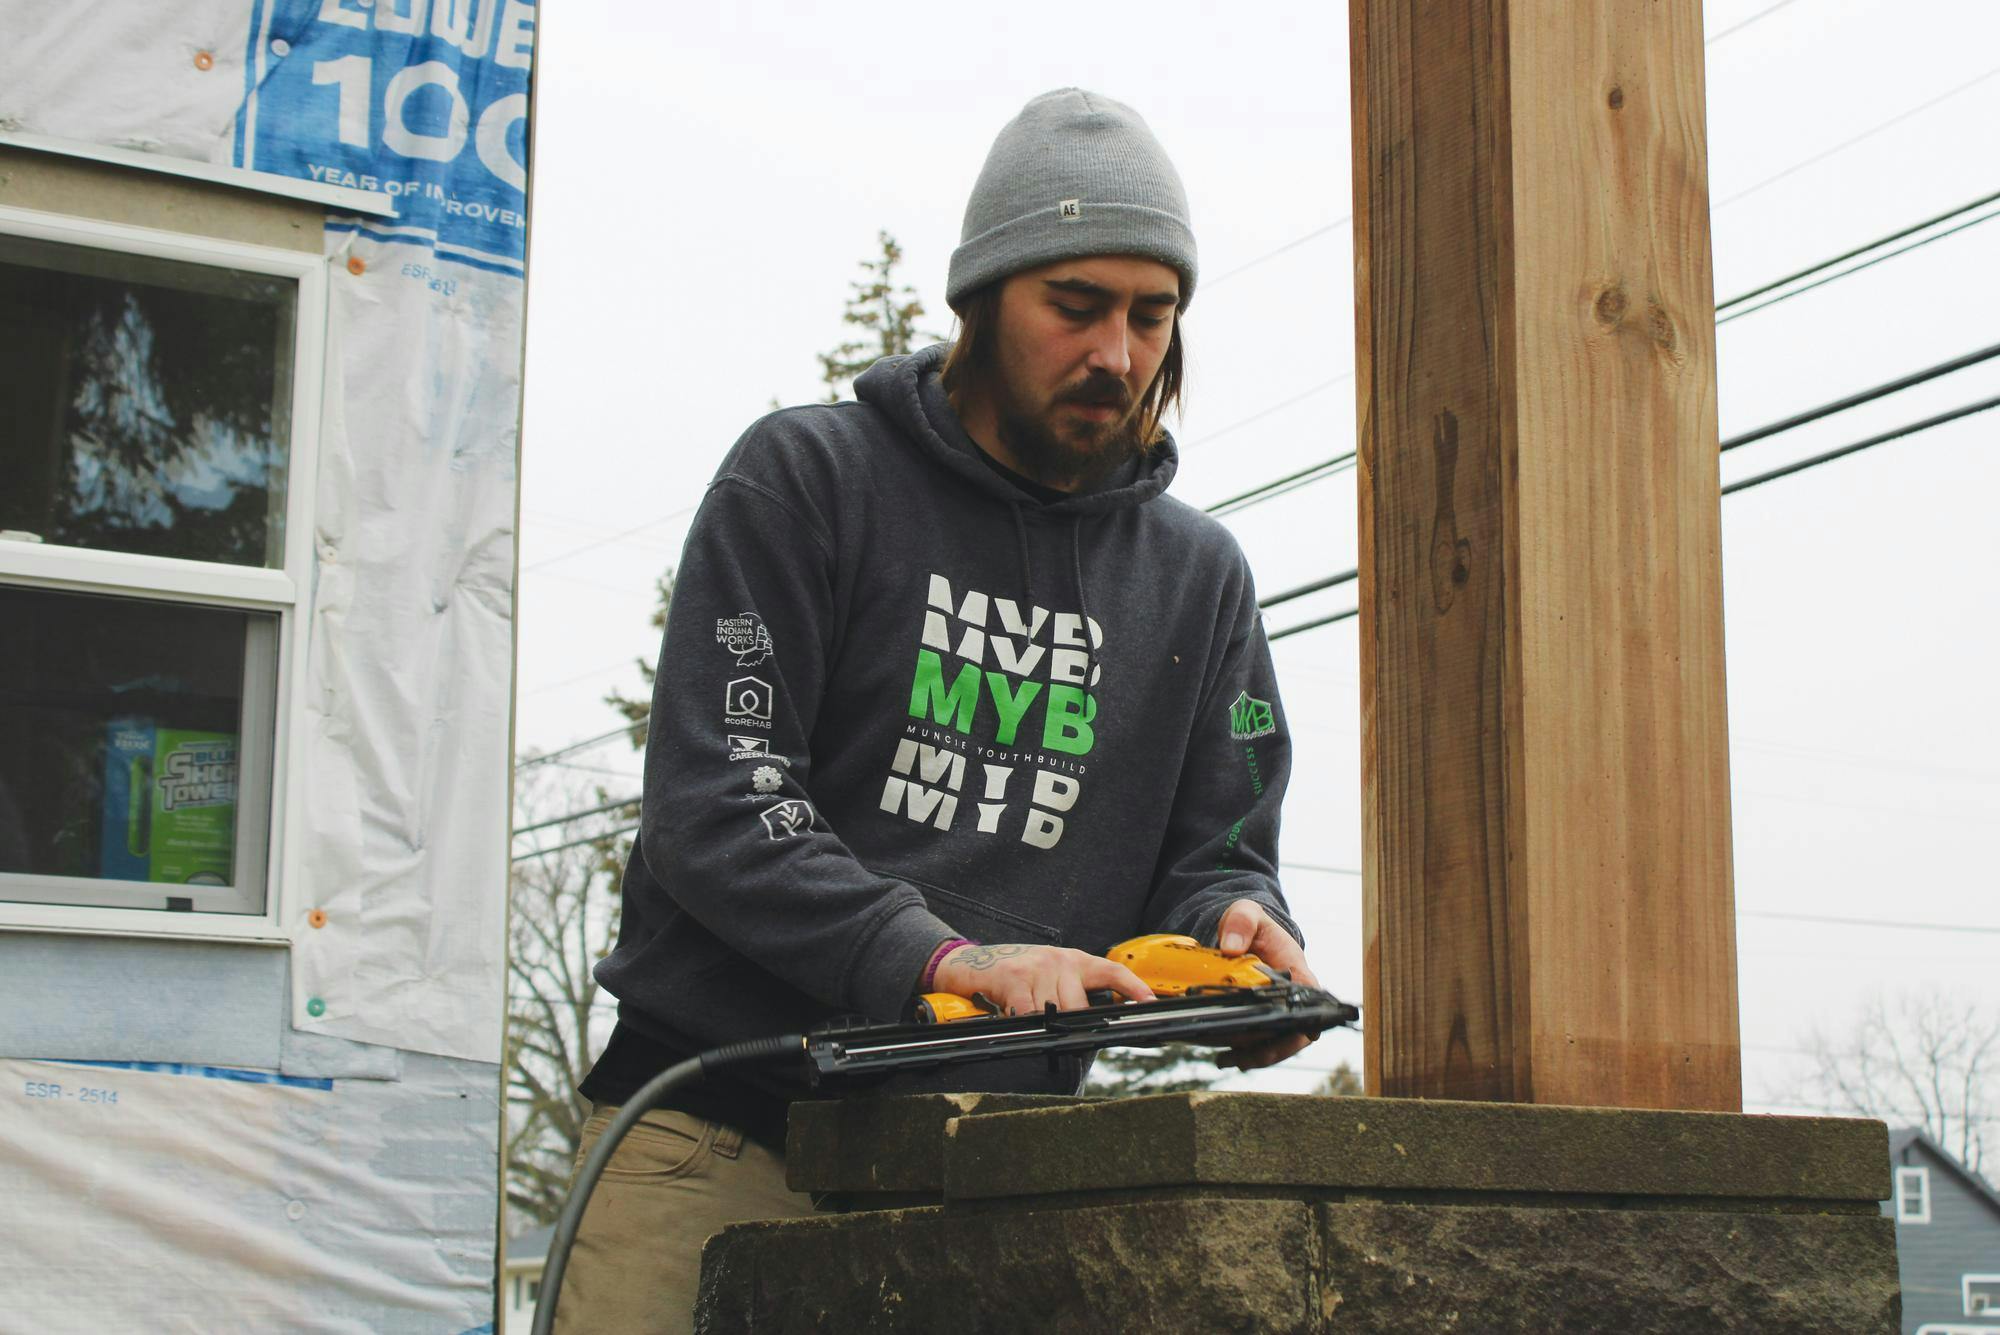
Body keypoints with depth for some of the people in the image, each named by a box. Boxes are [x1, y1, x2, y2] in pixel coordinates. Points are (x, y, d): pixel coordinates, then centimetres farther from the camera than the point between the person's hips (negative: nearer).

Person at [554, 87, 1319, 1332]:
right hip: (721, 1131, -2)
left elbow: (1212, 851, 12)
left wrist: (1237, 926, -12)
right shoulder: (807, 477, -1)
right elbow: (713, 801, -10)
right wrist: (938, 960, -22)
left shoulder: (1198, 574, 12)